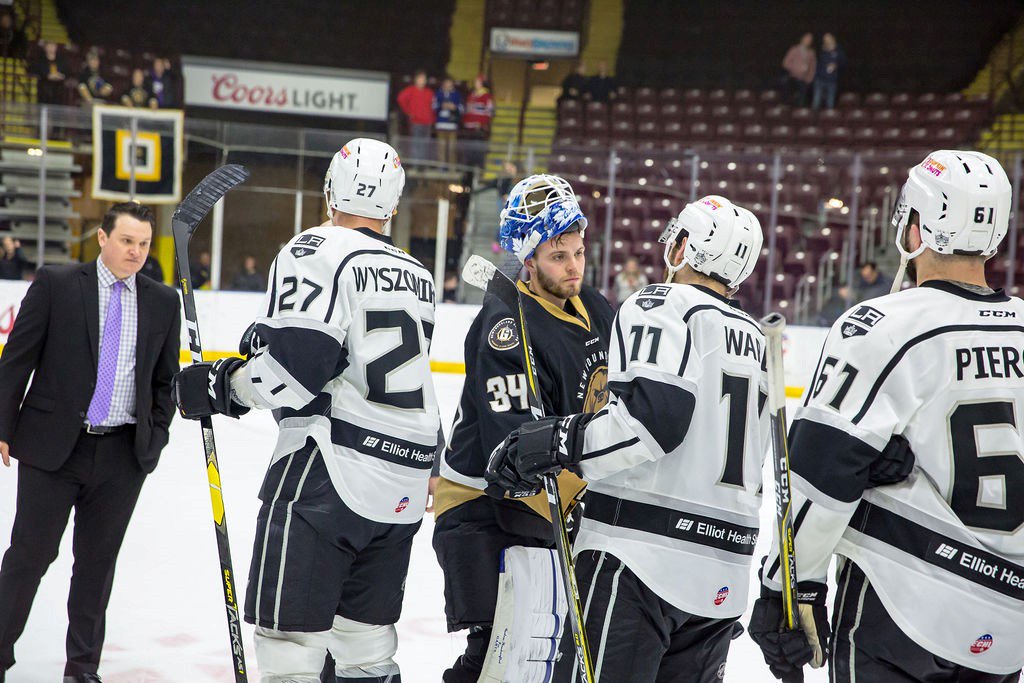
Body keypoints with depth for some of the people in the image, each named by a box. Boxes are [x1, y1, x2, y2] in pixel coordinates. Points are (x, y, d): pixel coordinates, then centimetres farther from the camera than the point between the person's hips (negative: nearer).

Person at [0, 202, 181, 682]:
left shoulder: (163, 302, 7)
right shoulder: (55, 284, -2)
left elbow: (165, 378, 14)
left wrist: (156, 437, 7)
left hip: (124, 456, 3)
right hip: (52, 445, -2)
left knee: (98, 561, 10)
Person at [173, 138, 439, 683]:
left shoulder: (318, 249, -7)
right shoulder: (417, 275, 16)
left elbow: (299, 363, -19)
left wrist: (222, 384, -5)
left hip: (332, 468, -7)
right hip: (405, 486, 8)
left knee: (290, 632, -3)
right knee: (367, 634, 16)